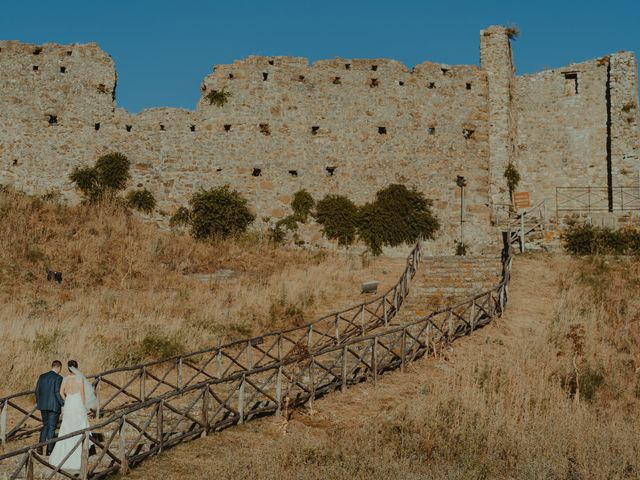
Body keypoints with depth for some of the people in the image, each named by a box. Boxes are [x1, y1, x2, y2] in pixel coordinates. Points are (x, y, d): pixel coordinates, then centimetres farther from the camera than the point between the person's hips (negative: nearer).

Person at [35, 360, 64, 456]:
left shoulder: (42, 376, 6)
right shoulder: (58, 378, -11)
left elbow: (37, 390, 8)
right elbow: (57, 392, -19)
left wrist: (38, 402, 22)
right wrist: (63, 404, -10)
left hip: (43, 405, 5)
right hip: (54, 406, -5)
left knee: (45, 426, 19)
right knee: (52, 427, 3)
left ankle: (40, 447, 6)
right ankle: (49, 450, 5)